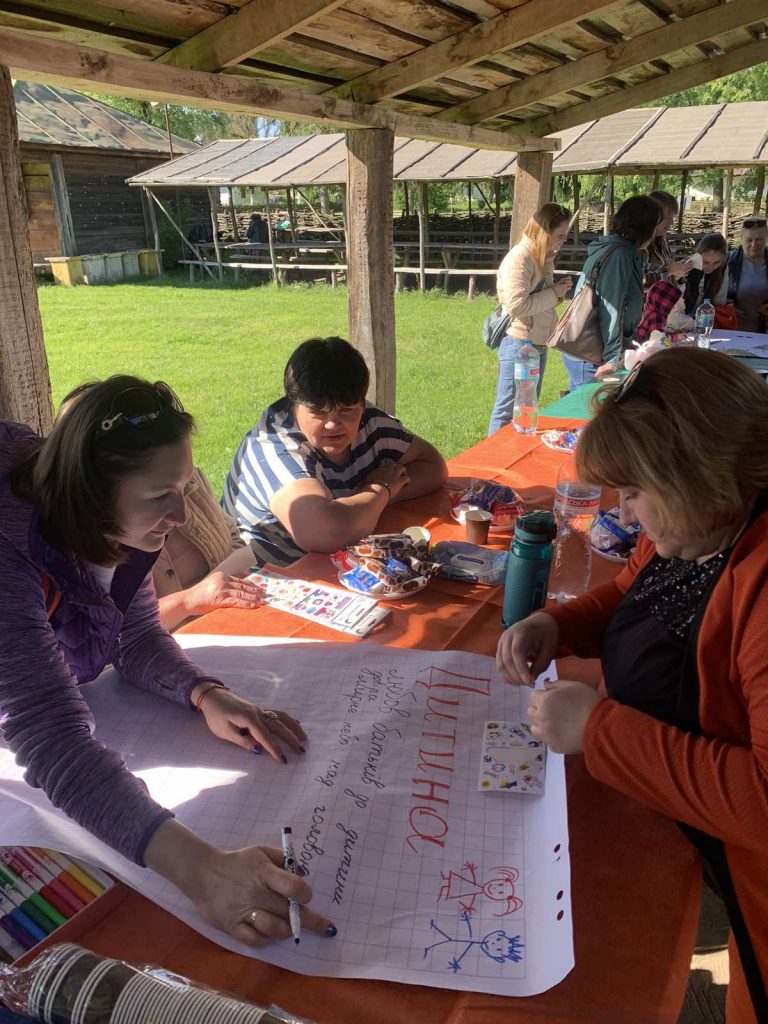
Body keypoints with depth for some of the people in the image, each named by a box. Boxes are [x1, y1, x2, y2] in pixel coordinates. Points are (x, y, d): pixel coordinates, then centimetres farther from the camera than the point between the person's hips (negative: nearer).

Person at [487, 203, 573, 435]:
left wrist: (558, 289, 5)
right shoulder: (519, 258, -17)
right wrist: (554, 293, -18)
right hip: (518, 344, -10)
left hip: (539, 344, 10)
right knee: (507, 411, -1)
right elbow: (516, 306, -26)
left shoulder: (543, 257, 12)